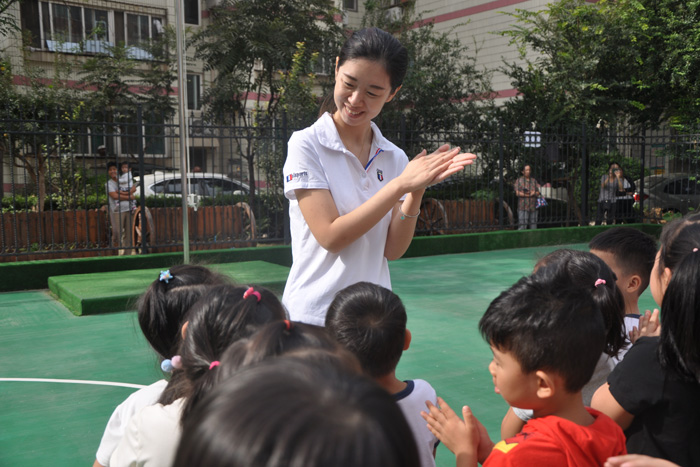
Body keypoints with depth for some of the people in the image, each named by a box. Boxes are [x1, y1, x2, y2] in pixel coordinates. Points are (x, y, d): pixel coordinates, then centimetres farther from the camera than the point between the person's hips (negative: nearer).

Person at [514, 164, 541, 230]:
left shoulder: (534, 181, 15)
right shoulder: (519, 181, 2)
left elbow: (538, 192, 12)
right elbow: (517, 193, -7)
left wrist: (534, 193, -10)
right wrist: (529, 195, -9)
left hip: (533, 207, 5)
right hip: (523, 207, -5)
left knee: (534, 225, 6)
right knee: (522, 225, -9)